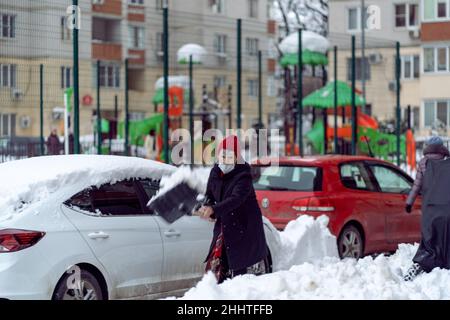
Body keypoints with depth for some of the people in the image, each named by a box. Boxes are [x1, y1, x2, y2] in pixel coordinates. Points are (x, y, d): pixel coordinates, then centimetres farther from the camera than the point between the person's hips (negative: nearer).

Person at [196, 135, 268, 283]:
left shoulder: (243, 176, -18)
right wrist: (206, 208, -8)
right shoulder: (215, 172, 3)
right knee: (215, 264, 4)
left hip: (245, 226, -6)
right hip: (223, 225, 7)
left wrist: (213, 210, -45)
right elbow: (209, 195, 15)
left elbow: (236, 199, -32)